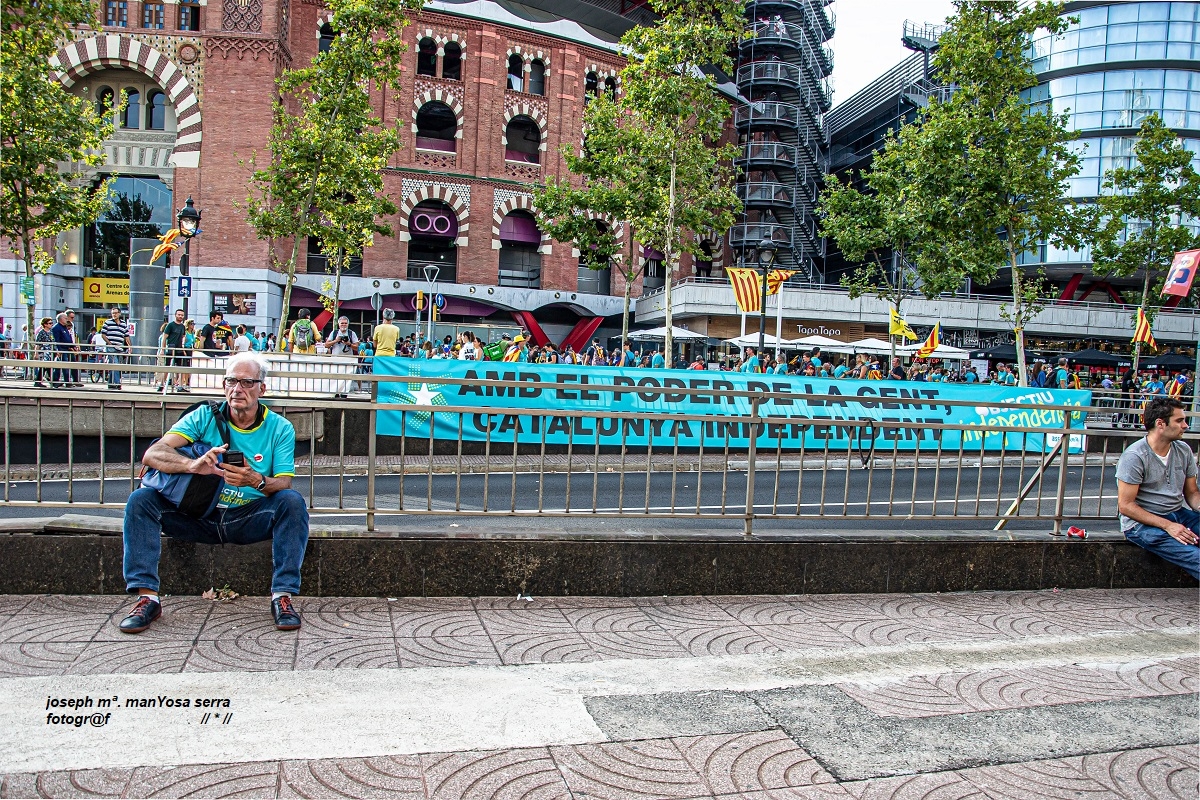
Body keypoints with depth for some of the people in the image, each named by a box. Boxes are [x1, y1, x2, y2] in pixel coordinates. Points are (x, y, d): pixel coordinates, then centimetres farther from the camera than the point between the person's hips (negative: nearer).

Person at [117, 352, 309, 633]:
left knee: (292, 501, -28)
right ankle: (147, 596, -18)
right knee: (141, 499, -17)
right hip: (201, 516, 1)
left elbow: (284, 485, -10)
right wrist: (194, 465, -34)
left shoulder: (280, 428, -2)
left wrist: (257, 481, -33)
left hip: (251, 520, -1)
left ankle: (283, 595, -26)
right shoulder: (204, 417, -1)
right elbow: (152, 455, -14)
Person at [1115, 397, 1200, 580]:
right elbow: (1125, 505, -14)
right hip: (1142, 523, -7)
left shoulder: (1184, 451, 8)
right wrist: (1167, 525, -19)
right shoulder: (1134, 456, -13)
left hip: (1178, 515, 7)